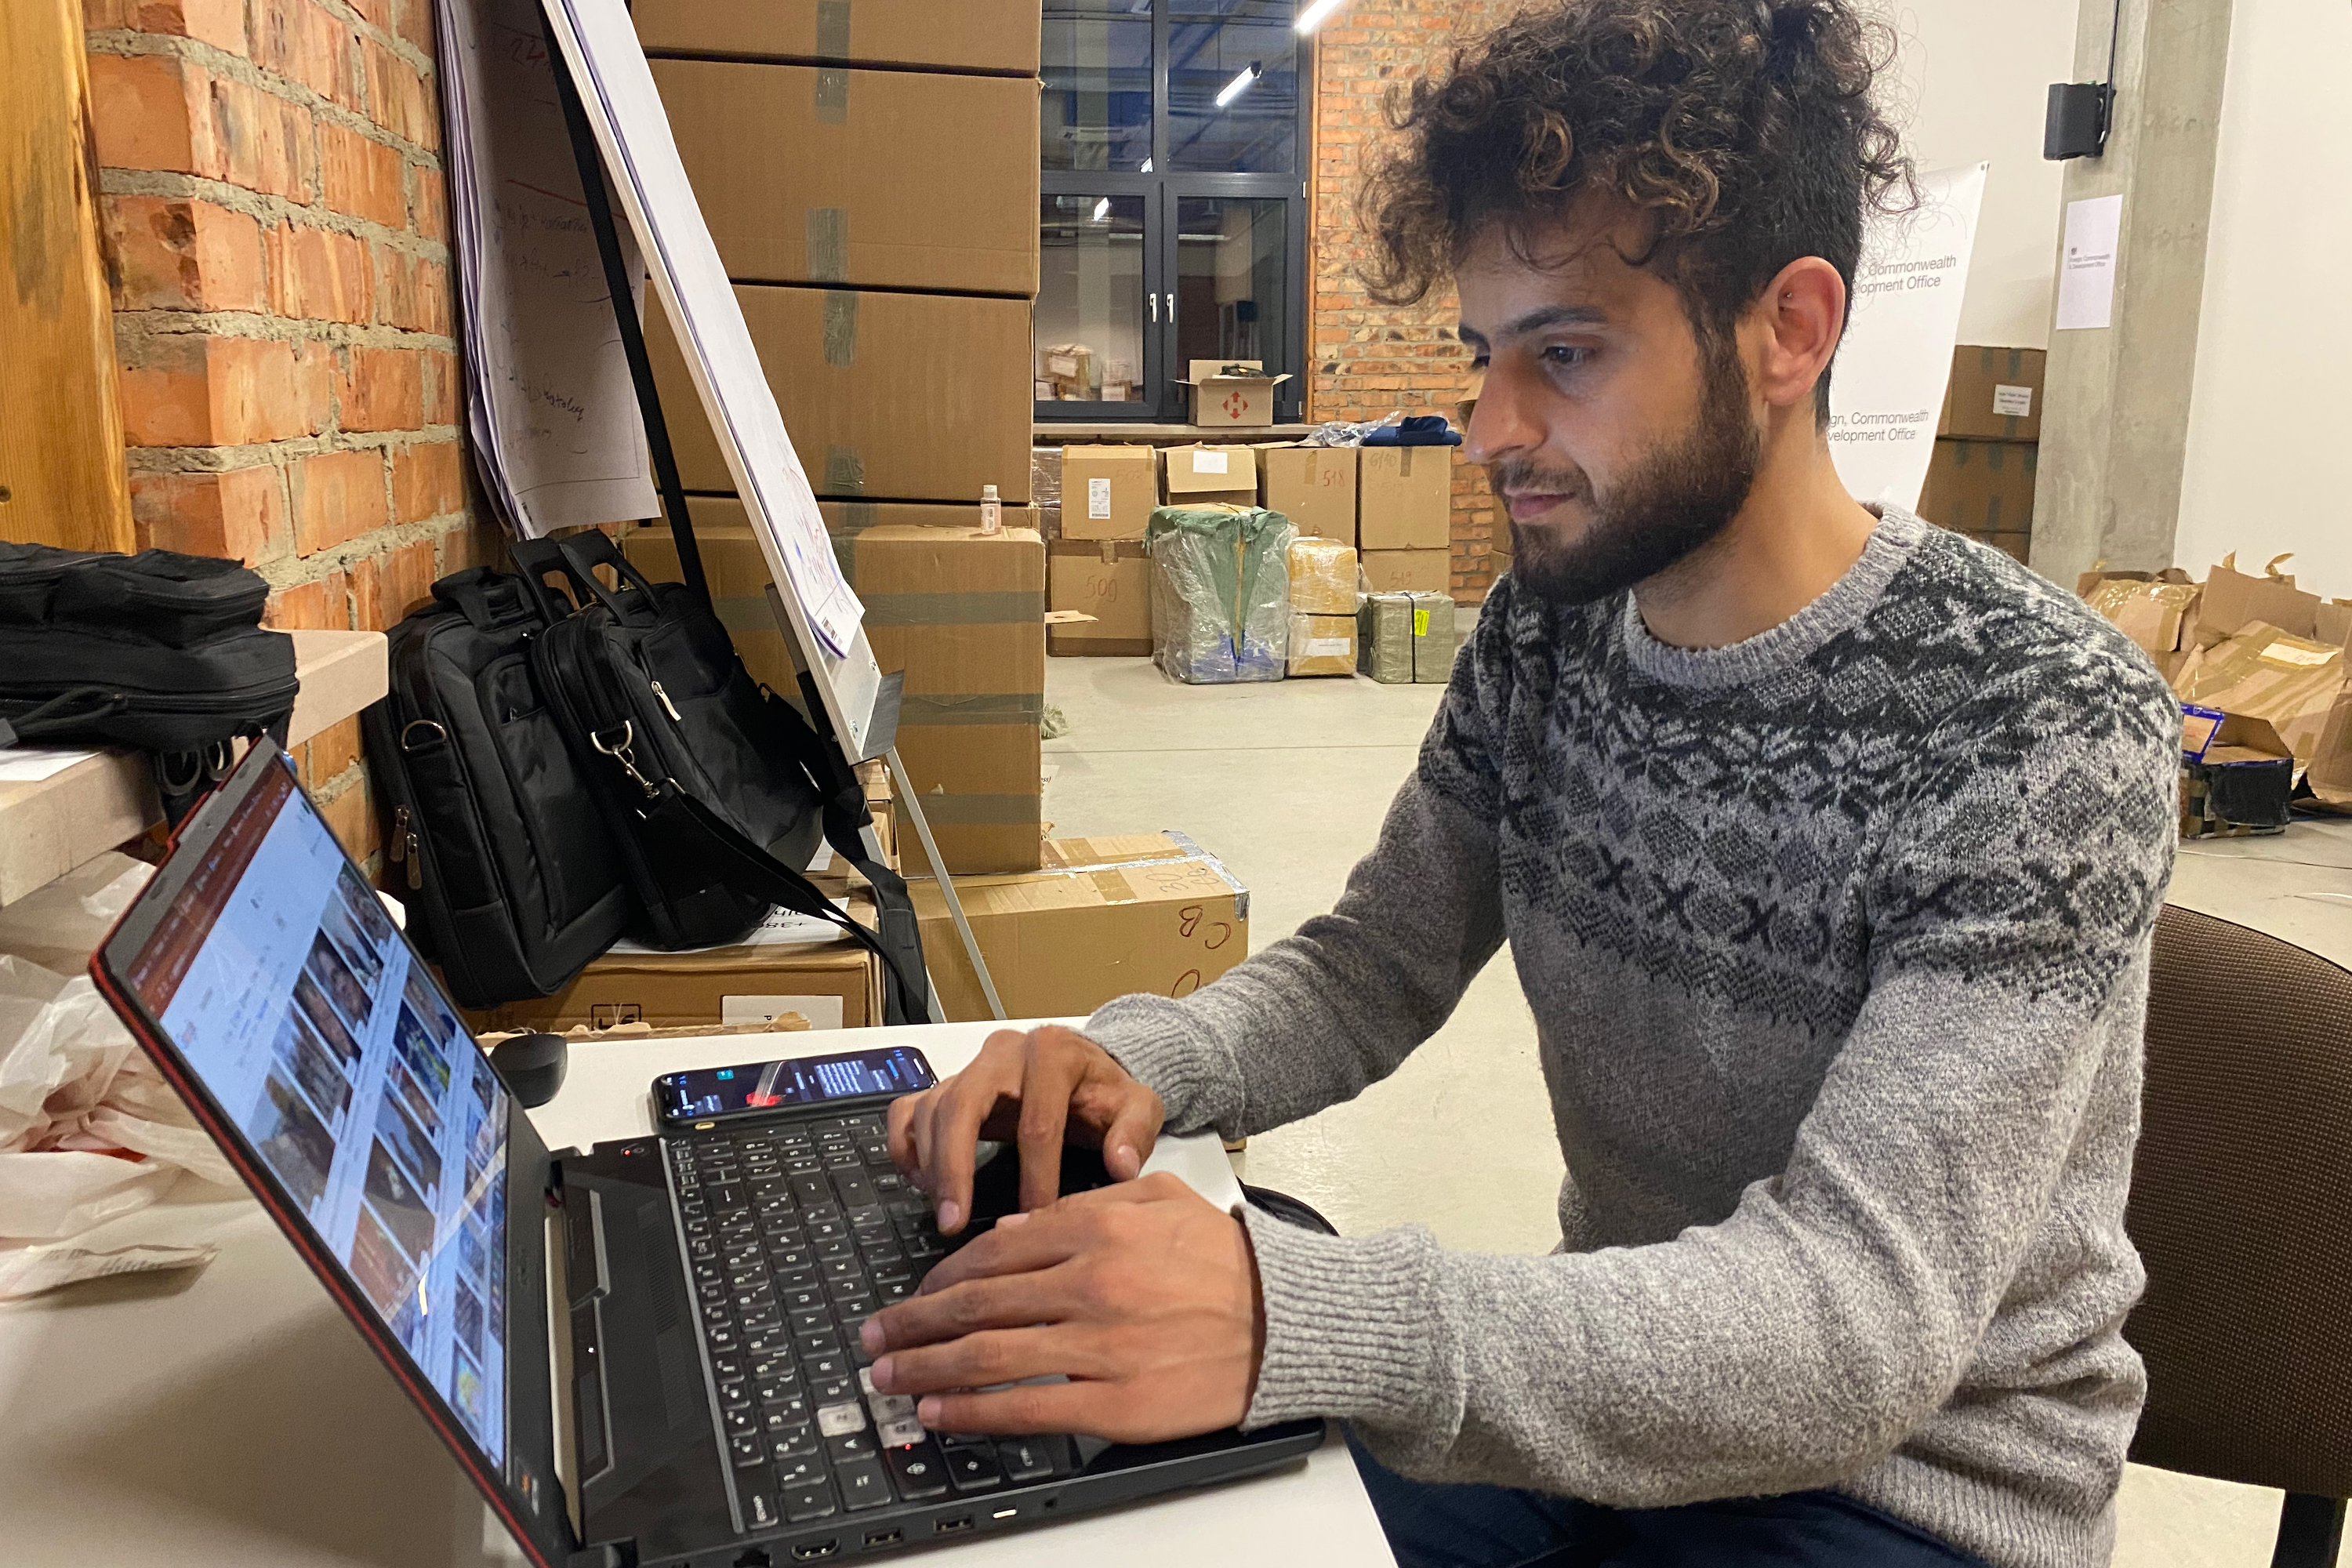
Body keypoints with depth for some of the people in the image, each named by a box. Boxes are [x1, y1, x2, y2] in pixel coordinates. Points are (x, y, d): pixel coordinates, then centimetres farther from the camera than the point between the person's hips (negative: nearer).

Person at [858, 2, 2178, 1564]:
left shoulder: (2048, 725, -24)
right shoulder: (1546, 630, -5)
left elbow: (1860, 1318, -31)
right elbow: (1373, 968, 1)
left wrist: (1287, 1316, -45)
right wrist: (1142, 1057, -21)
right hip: (1617, 1388, 5)